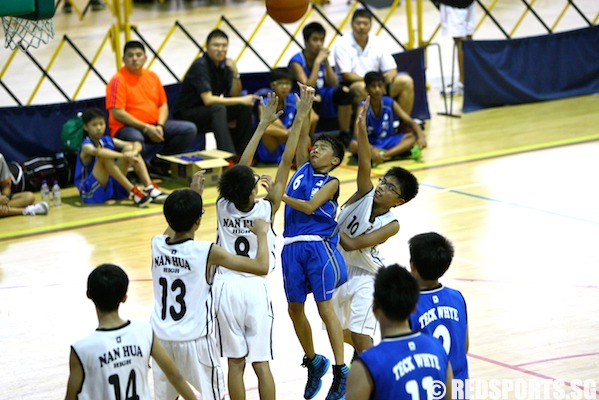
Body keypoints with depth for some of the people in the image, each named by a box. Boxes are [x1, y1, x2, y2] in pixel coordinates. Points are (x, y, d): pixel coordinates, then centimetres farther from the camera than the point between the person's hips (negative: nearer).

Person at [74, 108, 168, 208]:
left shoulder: (108, 140, 6)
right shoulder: (86, 146, -13)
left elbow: (137, 144, -2)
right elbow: (98, 152, -39)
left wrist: (134, 152, -26)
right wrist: (124, 156, -48)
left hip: (113, 185, 7)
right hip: (92, 192, -7)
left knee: (129, 148, -4)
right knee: (104, 156, -30)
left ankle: (150, 188, -18)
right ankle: (132, 191, -31)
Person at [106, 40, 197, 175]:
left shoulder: (152, 77, 13)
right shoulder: (118, 81, -8)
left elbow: (163, 105, 16)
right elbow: (117, 113, -15)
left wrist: (160, 126, -5)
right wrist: (146, 128, -17)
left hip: (154, 125, 7)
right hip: (127, 128, -7)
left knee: (189, 129, -9)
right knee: (135, 139, -43)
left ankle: (159, 163, 2)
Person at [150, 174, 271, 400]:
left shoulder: (157, 244, -2)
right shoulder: (207, 252, -15)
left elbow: (173, 230, 26)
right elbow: (262, 267, -12)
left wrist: (193, 194, 31)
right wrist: (261, 234, 4)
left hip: (161, 338, 5)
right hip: (195, 340, -5)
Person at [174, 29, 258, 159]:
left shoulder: (224, 64, 1)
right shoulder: (200, 66, -20)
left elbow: (234, 95, 1)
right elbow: (208, 100, -29)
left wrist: (235, 73, -17)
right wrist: (241, 100, -27)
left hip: (210, 112, 7)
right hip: (187, 114, -7)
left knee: (245, 108, -8)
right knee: (218, 109, -34)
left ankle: (241, 154, -2)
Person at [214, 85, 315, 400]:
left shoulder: (223, 207, -7)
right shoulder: (265, 210, -13)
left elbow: (241, 166, 4)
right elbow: (285, 163, -13)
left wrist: (264, 123, 10)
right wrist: (300, 119, -11)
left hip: (226, 288, 2)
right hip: (255, 289, -2)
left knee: (236, 362, 6)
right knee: (261, 363, 2)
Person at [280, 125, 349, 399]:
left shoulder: (331, 182, 2)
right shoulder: (303, 169, 16)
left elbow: (310, 207, -12)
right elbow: (300, 137, 7)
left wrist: (278, 194, -19)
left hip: (318, 246, -5)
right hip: (292, 247, 5)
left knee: (325, 308, -6)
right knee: (294, 309, 9)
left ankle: (341, 371, -2)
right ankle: (313, 362, 27)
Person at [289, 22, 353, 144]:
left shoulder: (322, 56, 5)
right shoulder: (297, 61, -13)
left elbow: (333, 83, -3)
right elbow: (308, 87, -24)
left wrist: (326, 61, -13)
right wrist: (317, 61, -23)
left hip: (324, 101, 6)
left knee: (344, 91, -22)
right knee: (315, 98, -39)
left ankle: (345, 138, -13)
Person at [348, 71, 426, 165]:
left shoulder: (390, 103, -6)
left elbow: (411, 122, -10)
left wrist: (421, 137, -31)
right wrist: (371, 149, -49)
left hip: (388, 141, 3)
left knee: (413, 136, -20)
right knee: (353, 145, -36)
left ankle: (385, 155, -40)